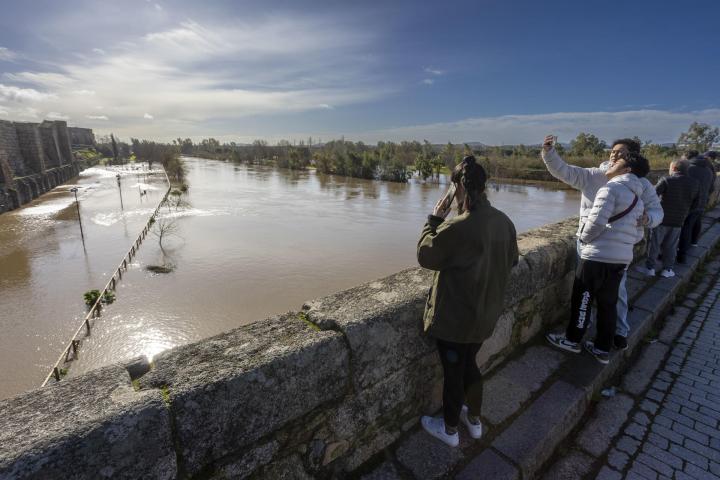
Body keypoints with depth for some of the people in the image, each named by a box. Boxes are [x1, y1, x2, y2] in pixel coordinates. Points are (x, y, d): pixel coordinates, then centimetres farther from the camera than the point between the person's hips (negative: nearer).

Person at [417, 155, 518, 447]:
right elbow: (511, 261, 10)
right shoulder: (504, 222, -5)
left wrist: (434, 219, -7)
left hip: (454, 319, -7)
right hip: (486, 315, 7)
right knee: (469, 365, 27)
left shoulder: (457, 227, -28)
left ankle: (449, 429, 38)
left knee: (453, 372, 14)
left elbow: (425, 256, -14)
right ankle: (474, 420, 47)